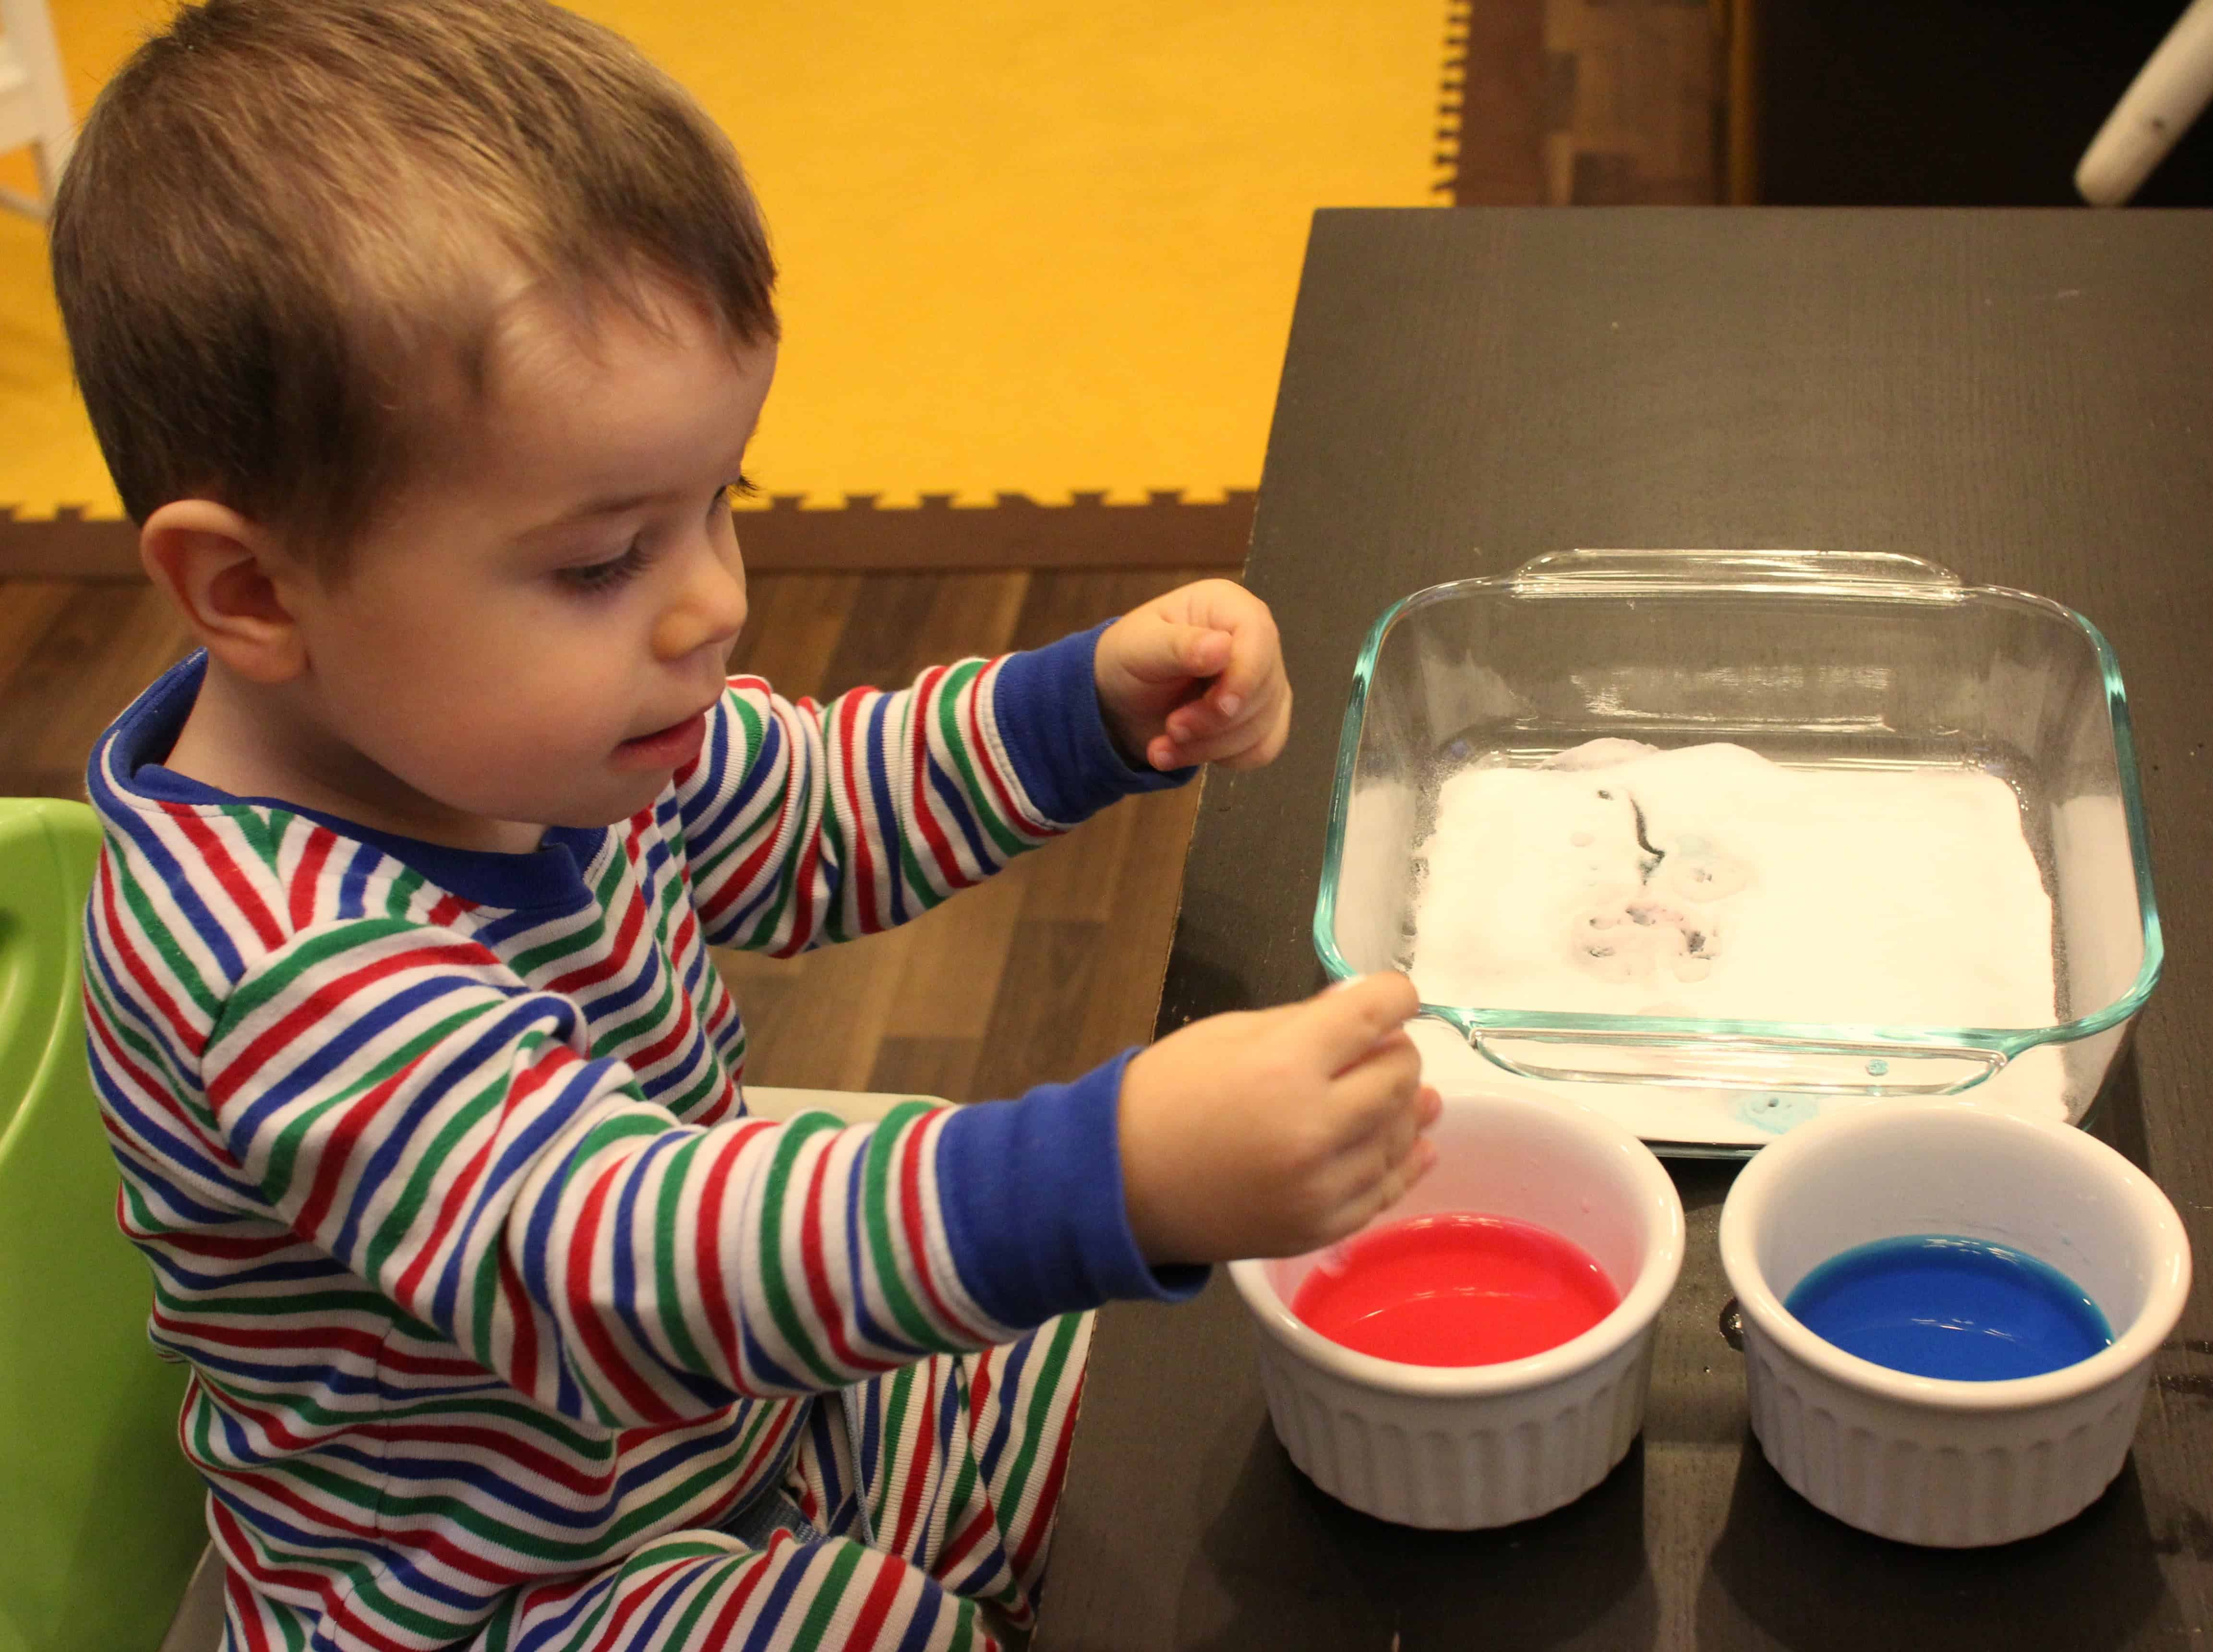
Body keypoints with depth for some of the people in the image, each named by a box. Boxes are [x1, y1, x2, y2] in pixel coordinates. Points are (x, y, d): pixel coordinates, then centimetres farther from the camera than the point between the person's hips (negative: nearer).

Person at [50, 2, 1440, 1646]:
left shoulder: (516, 729, -9)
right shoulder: (290, 968, -38)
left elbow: (803, 818, 10)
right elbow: (601, 1266, -51)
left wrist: (1101, 702, -6)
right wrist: (1124, 1180, -64)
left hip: (753, 1411, 8)